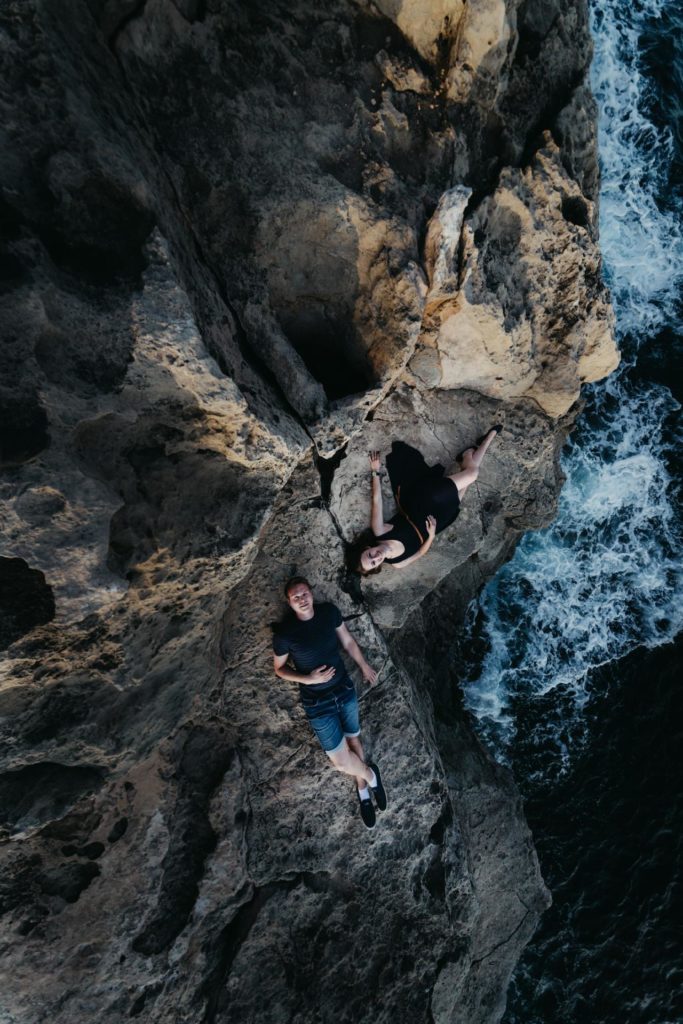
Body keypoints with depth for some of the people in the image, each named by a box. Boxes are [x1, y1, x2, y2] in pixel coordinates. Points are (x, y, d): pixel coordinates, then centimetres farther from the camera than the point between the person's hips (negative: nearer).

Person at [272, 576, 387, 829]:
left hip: (345, 690, 3)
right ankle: (370, 774, 31)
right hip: (318, 703, -3)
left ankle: (363, 790, 45)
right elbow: (279, 668, -5)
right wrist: (308, 679, -19)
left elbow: (347, 641, 7)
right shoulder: (284, 633, -20)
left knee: (353, 739, 20)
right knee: (341, 761, -2)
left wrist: (364, 666, 11)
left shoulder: (329, 611, -9)